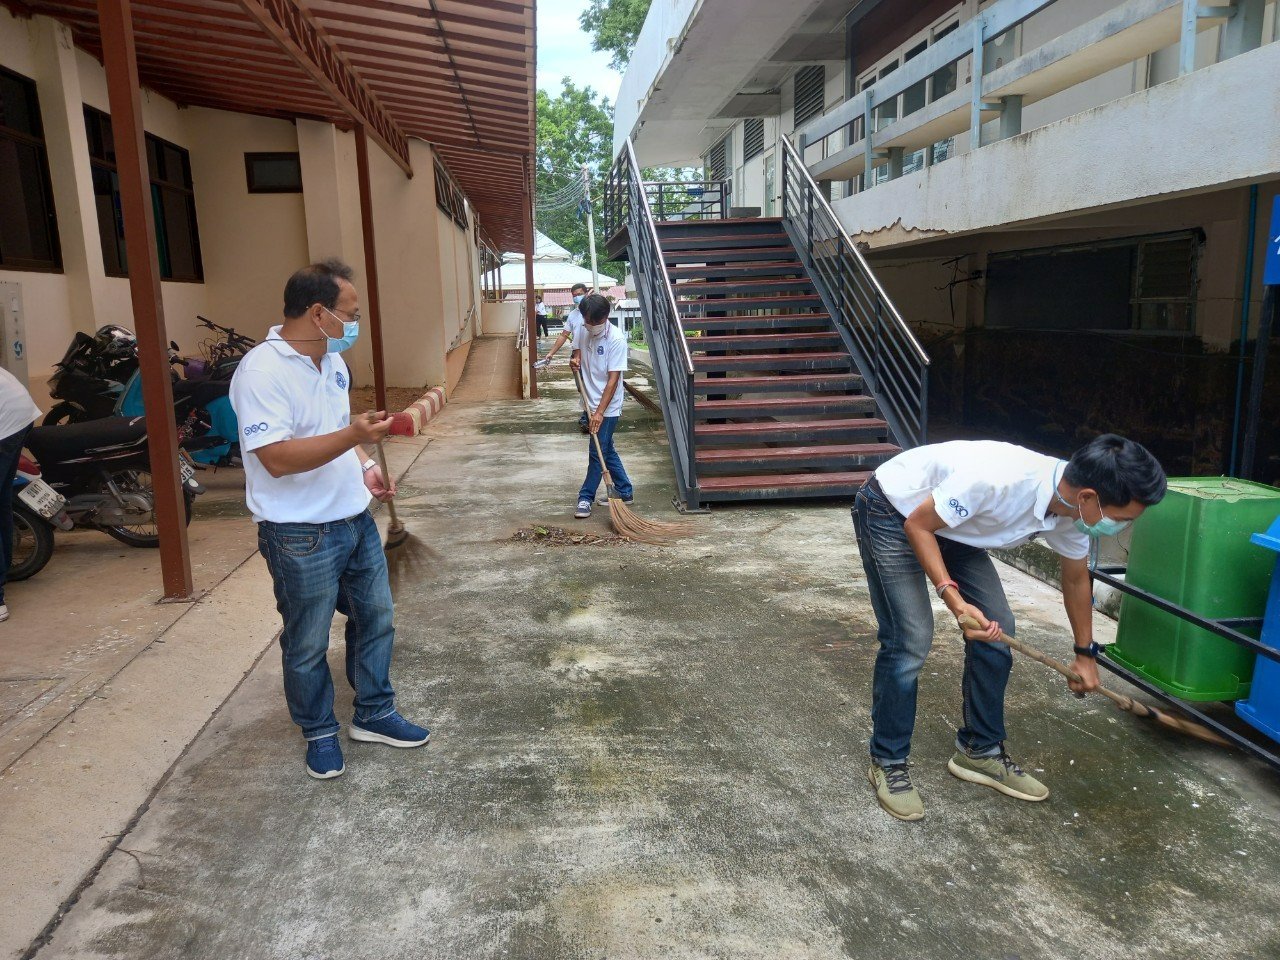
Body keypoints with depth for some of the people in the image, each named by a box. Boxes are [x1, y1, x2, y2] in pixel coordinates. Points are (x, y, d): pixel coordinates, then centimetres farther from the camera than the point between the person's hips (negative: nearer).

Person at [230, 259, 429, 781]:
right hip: (302, 536, -8)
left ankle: (373, 714, 35)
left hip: (356, 519, 8)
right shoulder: (262, 371, -20)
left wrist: (367, 465, 6)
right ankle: (320, 733, 31)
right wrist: (353, 435, -33)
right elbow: (277, 459, -27)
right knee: (308, 645, 10)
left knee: (375, 619, 17)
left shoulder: (331, 359, 7)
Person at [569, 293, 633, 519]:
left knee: (597, 452, -2)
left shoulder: (616, 339, -20)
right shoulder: (583, 331, 0)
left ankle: (586, 498, 9)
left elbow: (613, 380, -21)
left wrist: (599, 412, -25)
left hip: (608, 407, -7)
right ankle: (625, 491, 28)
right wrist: (575, 360, -3)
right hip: (591, 404, 7)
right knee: (606, 450, 15)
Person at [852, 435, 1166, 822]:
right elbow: (917, 525, -25)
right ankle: (887, 763, 4)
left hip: (952, 525, 8)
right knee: (910, 640, -14)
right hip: (893, 513, -7)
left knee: (997, 627, 2)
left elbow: (1076, 579, 8)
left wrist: (1085, 654, 21)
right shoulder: (997, 479, -39)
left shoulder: (1074, 508, -13)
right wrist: (953, 598, -34)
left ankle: (980, 750, 19)